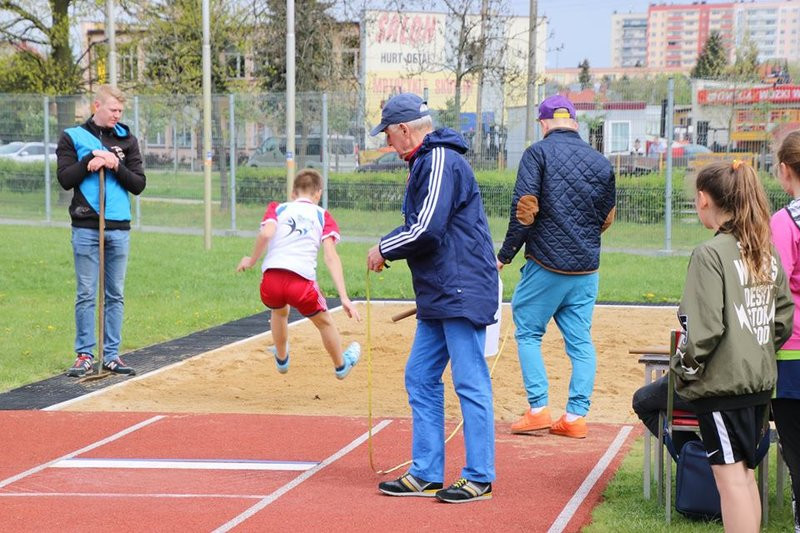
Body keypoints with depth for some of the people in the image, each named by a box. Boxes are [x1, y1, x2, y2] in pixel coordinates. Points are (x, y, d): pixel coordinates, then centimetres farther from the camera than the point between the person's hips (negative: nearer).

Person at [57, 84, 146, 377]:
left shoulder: (127, 140, 9)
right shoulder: (73, 137, 4)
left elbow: (139, 184, 5)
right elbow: (65, 179, -4)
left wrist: (116, 166, -11)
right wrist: (90, 159, -14)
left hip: (119, 227, 3)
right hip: (86, 227, -2)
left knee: (115, 295, 7)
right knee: (86, 294, 0)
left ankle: (111, 355, 13)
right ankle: (84, 355, 6)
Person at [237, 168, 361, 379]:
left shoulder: (277, 208, 18)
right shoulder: (323, 216, 16)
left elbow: (266, 234, -6)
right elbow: (331, 257, 2)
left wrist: (251, 260, 10)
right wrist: (344, 298, -5)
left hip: (270, 280, 2)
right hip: (302, 283, -2)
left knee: (279, 311, 37)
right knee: (324, 322, 27)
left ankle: (281, 359, 56)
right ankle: (341, 365, 47)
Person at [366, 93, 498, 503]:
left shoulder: (441, 161, -14)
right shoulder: (425, 163, 18)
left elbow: (427, 229, -21)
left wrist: (384, 250, -8)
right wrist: (388, 246, 11)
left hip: (462, 293, -11)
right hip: (438, 298, 11)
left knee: (470, 384, -5)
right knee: (420, 379, 12)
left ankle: (479, 478, 0)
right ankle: (426, 475, 17)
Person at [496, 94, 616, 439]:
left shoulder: (538, 153, -6)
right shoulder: (601, 162, 8)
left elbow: (523, 208, -13)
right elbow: (606, 218, 12)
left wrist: (504, 255, -6)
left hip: (546, 265, -4)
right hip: (587, 269, 5)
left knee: (528, 332, 7)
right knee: (580, 341, 9)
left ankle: (538, 409, 1)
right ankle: (576, 416, 8)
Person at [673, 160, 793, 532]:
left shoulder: (711, 254, -16)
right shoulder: (767, 251, 7)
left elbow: (703, 327, -18)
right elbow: (784, 317, 11)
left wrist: (682, 370, -6)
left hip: (721, 381, -8)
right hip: (761, 379, 8)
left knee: (730, 476, -3)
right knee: (744, 472, 18)